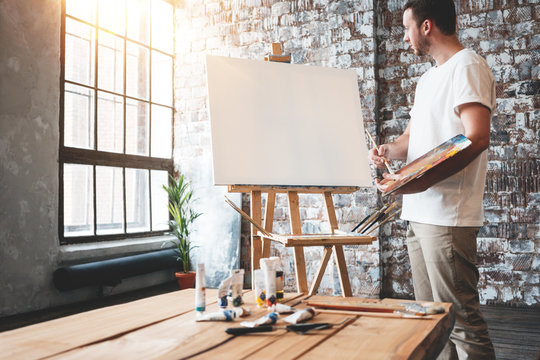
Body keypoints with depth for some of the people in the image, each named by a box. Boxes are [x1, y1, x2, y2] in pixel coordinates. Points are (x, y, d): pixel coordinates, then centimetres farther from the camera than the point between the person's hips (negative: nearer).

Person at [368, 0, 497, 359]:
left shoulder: (467, 66, -7)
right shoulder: (428, 78, 22)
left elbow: (477, 138, -18)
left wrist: (424, 181, -26)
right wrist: (390, 149, 3)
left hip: (448, 215, -9)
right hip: (418, 212, 10)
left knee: (460, 316, -6)